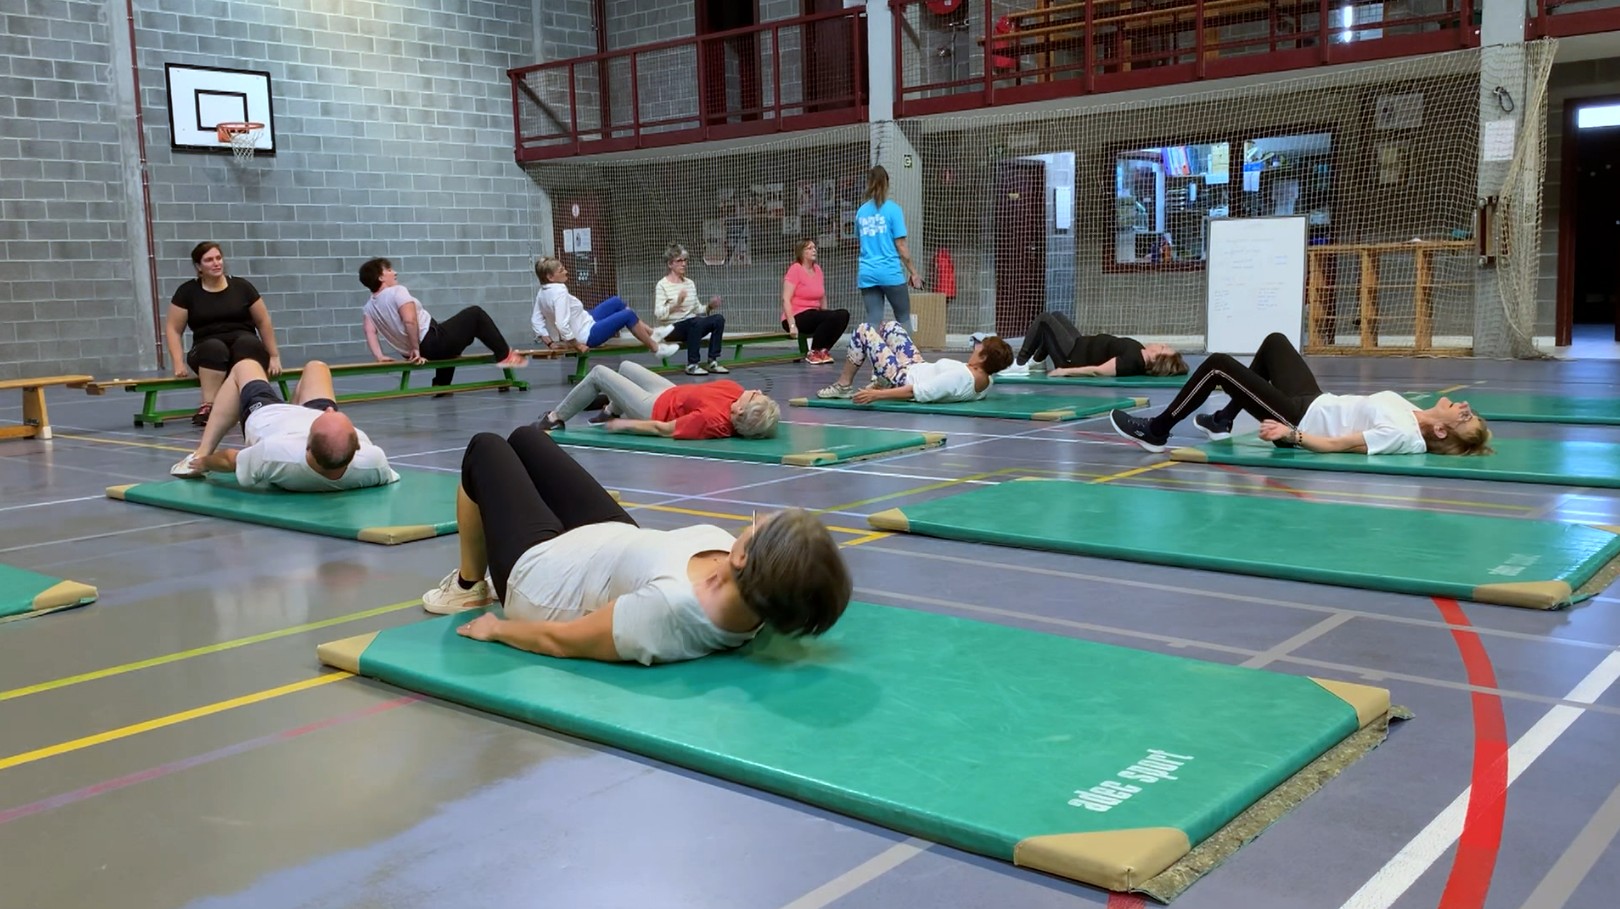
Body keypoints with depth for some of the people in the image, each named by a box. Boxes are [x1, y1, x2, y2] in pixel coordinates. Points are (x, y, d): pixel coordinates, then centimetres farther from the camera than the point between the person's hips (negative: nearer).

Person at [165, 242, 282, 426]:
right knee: (214, 347, -37)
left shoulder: (241, 286, 7)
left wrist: (274, 356, 8)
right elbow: (173, 329, 6)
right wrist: (179, 363, -7)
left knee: (247, 342, -36)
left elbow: (263, 322, 12)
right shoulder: (187, 292, 6)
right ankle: (208, 406, -44)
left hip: (246, 345, 0)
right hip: (207, 351, 0)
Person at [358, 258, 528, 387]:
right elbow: (410, 320, -26)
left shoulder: (369, 306, 7)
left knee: (447, 343, 41)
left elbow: (370, 331, -1)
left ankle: (442, 386, 39)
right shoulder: (397, 291, -16)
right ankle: (505, 355, 6)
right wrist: (416, 349, -19)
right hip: (433, 342, -9)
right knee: (475, 314, 4)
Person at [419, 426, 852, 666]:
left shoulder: (670, 605, -48)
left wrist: (496, 628, -14)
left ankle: (468, 588, 40)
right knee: (524, 438, 26)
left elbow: (561, 639, -30)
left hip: (538, 570, -6)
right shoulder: (760, 605, -29)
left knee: (485, 448, 18)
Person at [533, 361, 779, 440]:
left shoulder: (713, 419, -44)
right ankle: (612, 409, 55)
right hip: (672, 394, 7)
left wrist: (621, 425, -17)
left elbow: (661, 429, -31)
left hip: (656, 409, -7)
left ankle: (555, 419, 29)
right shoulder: (733, 390, -24)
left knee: (598, 373, 7)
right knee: (625, 367, 28)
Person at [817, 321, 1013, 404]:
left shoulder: (961, 377, -39)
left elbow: (916, 393, -38)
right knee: (890, 327, 22)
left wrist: (877, 395, -35)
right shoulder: (985, 381, -13)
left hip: (904, 378, -8)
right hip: (919, 370, 8)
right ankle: (880, 382, 28)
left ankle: (844, 385, 18)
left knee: (863, 330, 2)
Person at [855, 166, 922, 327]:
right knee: (903, 318, 8)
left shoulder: (861, 211, 9)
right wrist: (913, 272, 1)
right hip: (891, 272, -4)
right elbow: (900, 246, -6)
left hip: (866, 274, 4)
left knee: (873, 320, 3)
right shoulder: (893, 209, -4)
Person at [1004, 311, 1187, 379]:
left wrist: (1064, 371, -29)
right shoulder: (1140, 355, -7)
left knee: (1044, 319, -5)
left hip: (1072, 356, -9)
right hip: (1081, 348, 9)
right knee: (1056, 316, 23)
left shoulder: (1132, 361, -34)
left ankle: (1020, 364, 7)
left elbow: (1097, 370, -33)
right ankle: (1035, 361, 31)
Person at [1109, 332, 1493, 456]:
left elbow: (1336, 444, -27)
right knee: (1274, 342, 25)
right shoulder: (1413, 418, -3)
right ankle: (1224, 421, 32)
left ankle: (1156, 432, 9)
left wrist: (1290, 433, -26)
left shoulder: (1403, 435, -28)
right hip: (1315, 403, 9)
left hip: (1301, 418, -9)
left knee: (1218, 365, -10)